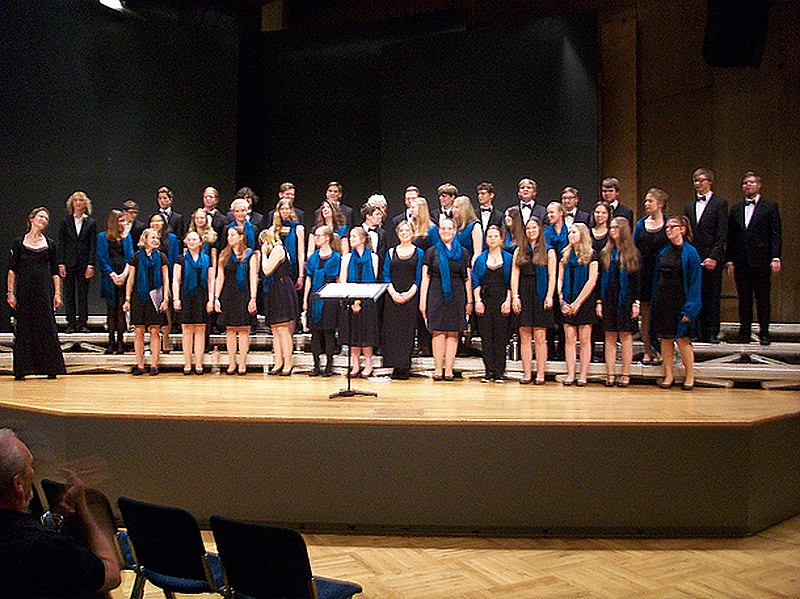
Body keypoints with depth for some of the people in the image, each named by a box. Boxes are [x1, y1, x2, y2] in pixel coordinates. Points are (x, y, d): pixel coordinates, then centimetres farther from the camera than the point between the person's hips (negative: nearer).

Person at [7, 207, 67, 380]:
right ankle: (22, 368, 7)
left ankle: (50, 367, 6)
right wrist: (10, 292, -5)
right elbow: (12, 270, 4)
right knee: (23, 328, 1)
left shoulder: (50, 244, 10)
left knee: (46, 328, 0)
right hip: (24, 291, -1)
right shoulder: (19, 242, 6)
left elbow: (55, 272, 9)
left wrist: (57, 294, 1)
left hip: (44, 291, 1)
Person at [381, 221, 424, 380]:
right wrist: (393, 293, -8)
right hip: (392, 297, 2)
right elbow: (386, 276, 7)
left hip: (410, 298, -2)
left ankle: (405, 367, 2)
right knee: (392, 331, 0)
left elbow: (419, 278, 1)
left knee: (408, 331, -3)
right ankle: (395, 366, 6)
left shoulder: (419, 253, 5)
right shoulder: (391, 252, 11)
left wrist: (409, 294, -12)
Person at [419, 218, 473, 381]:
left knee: (453, 332, -2)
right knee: (438, 331, -6)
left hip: (456, 295, 1)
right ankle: (438, 369, -1)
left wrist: (469, 301, 4)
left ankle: (448, 369, 2)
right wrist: (422, 301, -1)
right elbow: (425, 278, 6)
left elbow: (468, 279, 10)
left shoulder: (462, 252, 11)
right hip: (436, 294, -1)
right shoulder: (432, 252, 9)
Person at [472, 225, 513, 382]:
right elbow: (475, 281, 7)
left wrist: (508, 301, -6)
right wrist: (477, 300, -4)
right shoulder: (480, 259, 11)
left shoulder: (508, 258, 8)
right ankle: (489, 371, 6)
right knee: (486, 337, 0)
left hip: (502, 302, -1)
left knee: (501, 337, -2)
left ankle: (499, 372, 4)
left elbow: (511, 282, 4)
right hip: (485, 301, 1)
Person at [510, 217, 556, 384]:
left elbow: (552, 276, 2)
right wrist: (514, 296, -3)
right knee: (525, 337, 1)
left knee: (540, 337, -3)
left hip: (540, 296, -2)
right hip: (523, 296, 2)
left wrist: (549, 296, -9)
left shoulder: (549, 252, 8)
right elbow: (514, 275, 8)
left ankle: (540, 374, 1)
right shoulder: (519, 251, 14)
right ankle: (527, 373, 5)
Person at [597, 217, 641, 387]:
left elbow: (638, 280, 0)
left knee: (626, 335, 1)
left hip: (626, 299, -2)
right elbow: (600, 278, 7)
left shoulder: (633, 253, 3)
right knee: (610, 336, 2)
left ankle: (625, 374, 8)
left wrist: (636, 303, -7)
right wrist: (599, 301, 0)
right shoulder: (605, 253, 9)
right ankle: (610, 374, 6)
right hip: (609, 299, 2)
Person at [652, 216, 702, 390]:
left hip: (679, 300, -5)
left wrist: (689, 308, -13)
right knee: (665, 338, 6)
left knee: (682, 338, -4)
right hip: (662, 300, 5)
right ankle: (668, 374, 15)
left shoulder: (690, 252, -6)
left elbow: (695, 281, -8)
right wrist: (655, 302, 7)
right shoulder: (664, 252, 10)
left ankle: (690, 375, 11)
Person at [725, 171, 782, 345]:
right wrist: (730, 261, 6)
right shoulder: (736, 209, 14)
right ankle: (744, 333, 12)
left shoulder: (770, 206, 4)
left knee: (763, 299, 2)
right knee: (744, 299, 6)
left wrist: (775, 258, -10)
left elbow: (775, 234, -2)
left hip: (761, 260, -3)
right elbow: (731, 238, 12)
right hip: (741, 262, 3)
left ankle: (764, 333, 9)